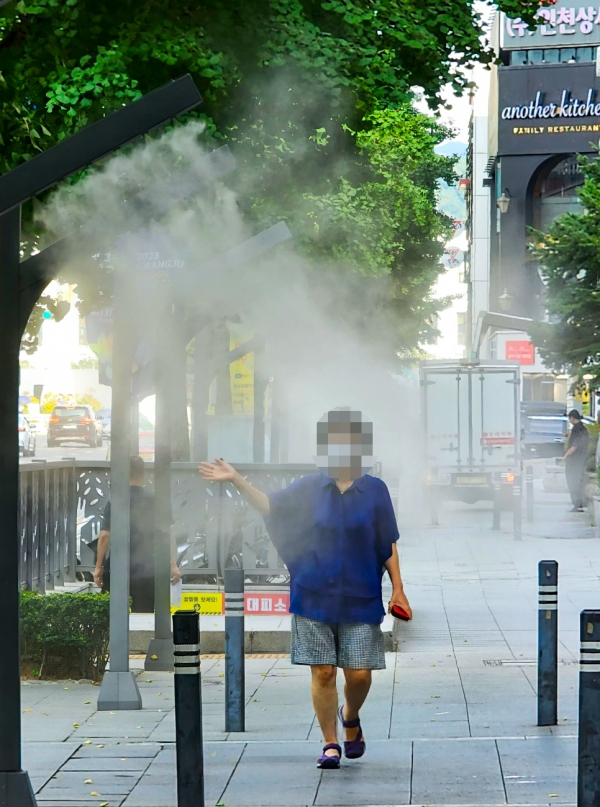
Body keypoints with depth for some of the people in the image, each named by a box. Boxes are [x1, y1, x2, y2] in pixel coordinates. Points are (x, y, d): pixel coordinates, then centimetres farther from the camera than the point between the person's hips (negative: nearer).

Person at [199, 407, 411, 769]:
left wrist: (398, 589, 2)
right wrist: (237, 480, -2)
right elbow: (270, 506, 10)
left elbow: (388, 546, 6)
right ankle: (330, 744, 11)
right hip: (315, 599, 1)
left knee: (359, 673, -3)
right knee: (323, 672, -1)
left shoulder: (375, 491, 2)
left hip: (361, 600, -1)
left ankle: (351, 717, 29)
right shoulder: (311, 488, 6)